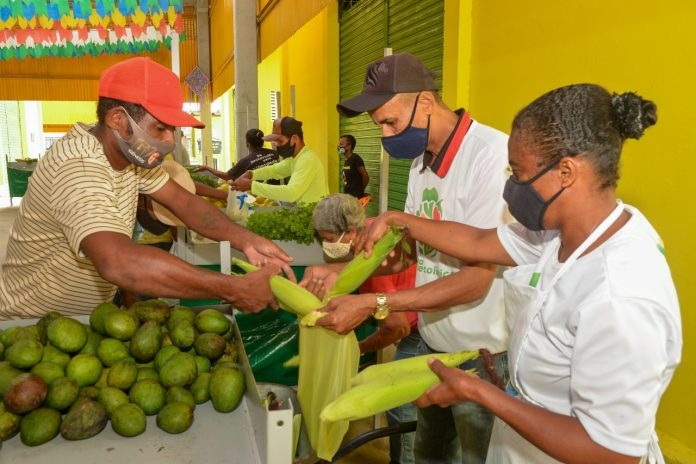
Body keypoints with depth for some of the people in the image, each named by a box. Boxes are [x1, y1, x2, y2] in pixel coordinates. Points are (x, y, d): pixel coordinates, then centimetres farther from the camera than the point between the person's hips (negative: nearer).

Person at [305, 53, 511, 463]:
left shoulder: (494, 154, -23)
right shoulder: (422, 159, 5)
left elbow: (477, 279, -25)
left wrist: (372, 304, -25)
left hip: (482, 356, -7)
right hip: (434, 342, 7)